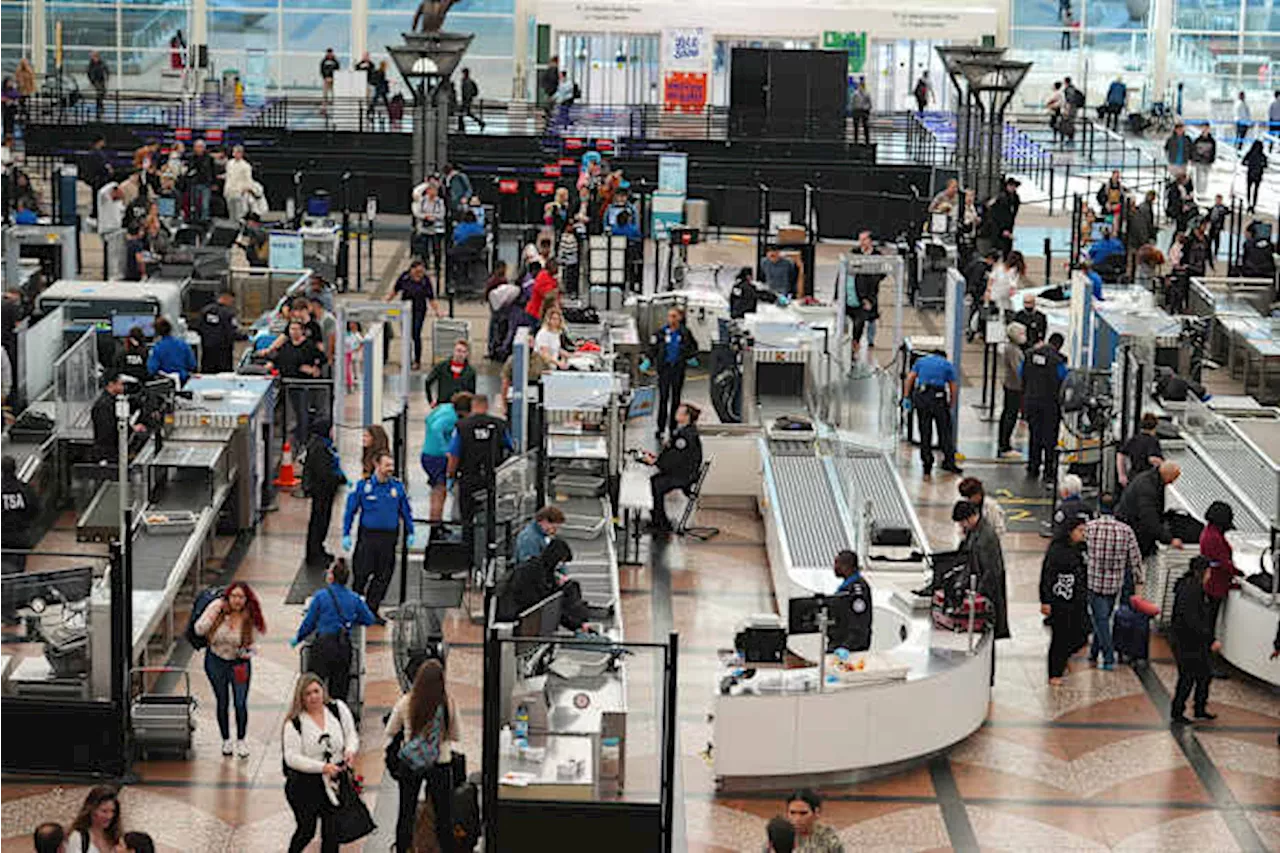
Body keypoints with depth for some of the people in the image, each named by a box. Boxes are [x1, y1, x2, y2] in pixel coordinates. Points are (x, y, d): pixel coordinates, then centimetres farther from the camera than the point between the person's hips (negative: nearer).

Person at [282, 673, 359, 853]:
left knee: (332, 832, 4)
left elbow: (352, 735, 9)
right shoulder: (294, 723, -11)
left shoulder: (338, 709, 0)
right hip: (304, 785, -2)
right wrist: (322, 767, -25)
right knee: (306, 830, 8)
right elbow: (292, 758, -15)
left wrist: (350, 750, -14)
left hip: (334, 782, 2)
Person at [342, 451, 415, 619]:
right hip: (368, 536, -2)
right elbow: (350, 511, 3)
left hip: (389, 537, 2)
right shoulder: (363, 486, -3)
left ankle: (372, 609, 17)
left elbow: (406, 511, 15)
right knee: (362, 574, 1)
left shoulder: (398, 487, 3)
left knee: (384, 576, 5)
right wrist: (346, 535, 0)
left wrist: (410, 533, 13)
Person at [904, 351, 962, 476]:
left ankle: (927, 464, 8)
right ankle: (949, 461, 3)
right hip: (939, 397, -2)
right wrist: (951, 405, 18)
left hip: (921, 396, 2)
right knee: (945, 431, 5)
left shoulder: (921, 361, 22)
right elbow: (954, 387, 11)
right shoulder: (947, 365, 18)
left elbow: (910, 377, 10)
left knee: (925, 432, 8)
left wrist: (906, 397, 8)